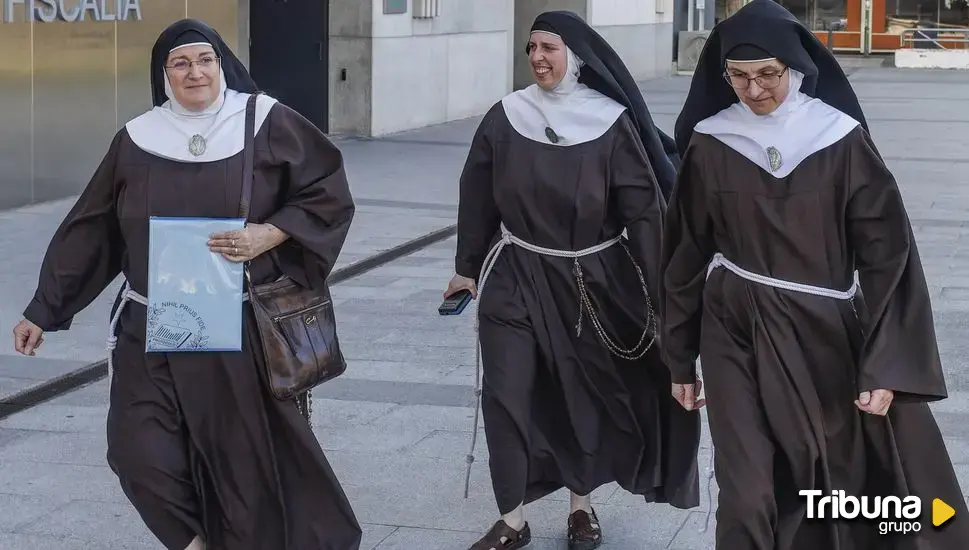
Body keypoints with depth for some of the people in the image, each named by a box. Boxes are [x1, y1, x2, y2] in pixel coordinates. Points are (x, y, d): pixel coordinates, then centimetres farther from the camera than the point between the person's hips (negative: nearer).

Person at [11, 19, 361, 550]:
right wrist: (43, 310, 10)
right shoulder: (137, 140, 3)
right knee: (139, 451, -6)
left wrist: (268, 235, -14)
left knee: (247, 455, 2)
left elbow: (328, 195, 1)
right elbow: (90, 231, 9)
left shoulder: (266, 123, -3)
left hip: (243, 328, -2)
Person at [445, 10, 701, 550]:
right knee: (506, 397, -5)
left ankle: (582, 506, 30)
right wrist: (468, 268, 11)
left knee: (587, 397, 11)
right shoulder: (505, 117, -4)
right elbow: (478, 199, 6)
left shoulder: (612, 122, -10)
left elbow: (644, 208, -9)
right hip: (516, 278, 1)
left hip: (593, 281, -1)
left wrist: (652, 293, -11)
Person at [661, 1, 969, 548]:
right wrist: (681, 359, 10)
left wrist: (885, 365, -11)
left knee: (851, 490, 8)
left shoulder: (842, 140, -7)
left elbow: (887, 255, -6)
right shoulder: (709, 145, -2)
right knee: (751, 500, -5)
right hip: (737, 338, 1)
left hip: (826, 336, 0)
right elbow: (686, 256, 7)